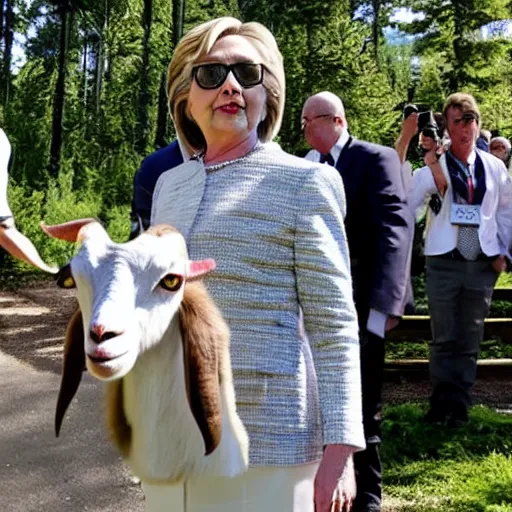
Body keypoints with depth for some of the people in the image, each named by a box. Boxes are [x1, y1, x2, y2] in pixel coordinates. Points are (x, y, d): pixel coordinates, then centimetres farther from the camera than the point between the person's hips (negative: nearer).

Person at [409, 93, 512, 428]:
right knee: (444, 337, 2)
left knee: (470, 338, 6)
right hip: (445, 260, -2)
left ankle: (459, 406, 12)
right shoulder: (434, 166, 0)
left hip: (483, 262, 2)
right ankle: (444, 401, 12)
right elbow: (411, 204, -11)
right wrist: (433, 170, -19)